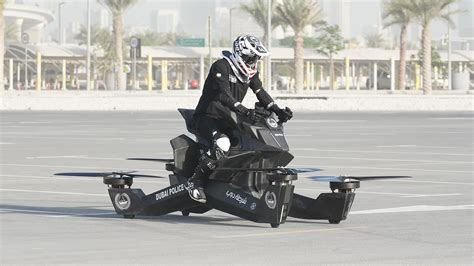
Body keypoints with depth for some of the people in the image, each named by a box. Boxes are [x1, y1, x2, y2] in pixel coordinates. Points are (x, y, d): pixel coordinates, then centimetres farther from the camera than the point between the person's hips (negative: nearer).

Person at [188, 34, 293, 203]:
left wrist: (278, 111, -10)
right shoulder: (221, 67, -18)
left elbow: (261, 94, 7)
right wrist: (244, 111, -44)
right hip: (207, 118, -8)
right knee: (222, 144, -37)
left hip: (228, 120, 8)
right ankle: (195, 181, -26)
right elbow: (224, 95, -31)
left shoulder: (251, 73, 9)